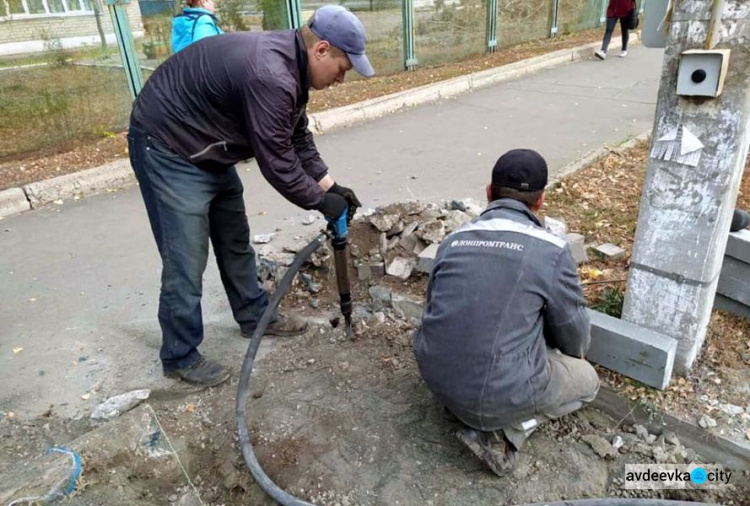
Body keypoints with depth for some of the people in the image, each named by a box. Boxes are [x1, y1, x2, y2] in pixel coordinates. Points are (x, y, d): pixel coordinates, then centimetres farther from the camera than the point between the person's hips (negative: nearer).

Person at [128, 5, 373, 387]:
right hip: (168, 147, -10)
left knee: (235, 242, 16)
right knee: (187, 262, -5)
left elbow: (298, 139, 8)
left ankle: (254, 316, 33)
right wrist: (320, 202, -13)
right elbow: (276, 161, -26)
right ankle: (180, 358, 12)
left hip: (208, 150, 10)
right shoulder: (269, 75, -31)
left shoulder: (291, 64, 2)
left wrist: (331, 186, 2)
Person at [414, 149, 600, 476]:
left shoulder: (453, 241, 3)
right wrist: (567, 356, 27)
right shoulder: (551, 250, -11)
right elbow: (575, 338, 1)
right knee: (586, 380, 23)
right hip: (501, 392, -6)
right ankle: (503, 431, 4)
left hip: (437, 381, 6)